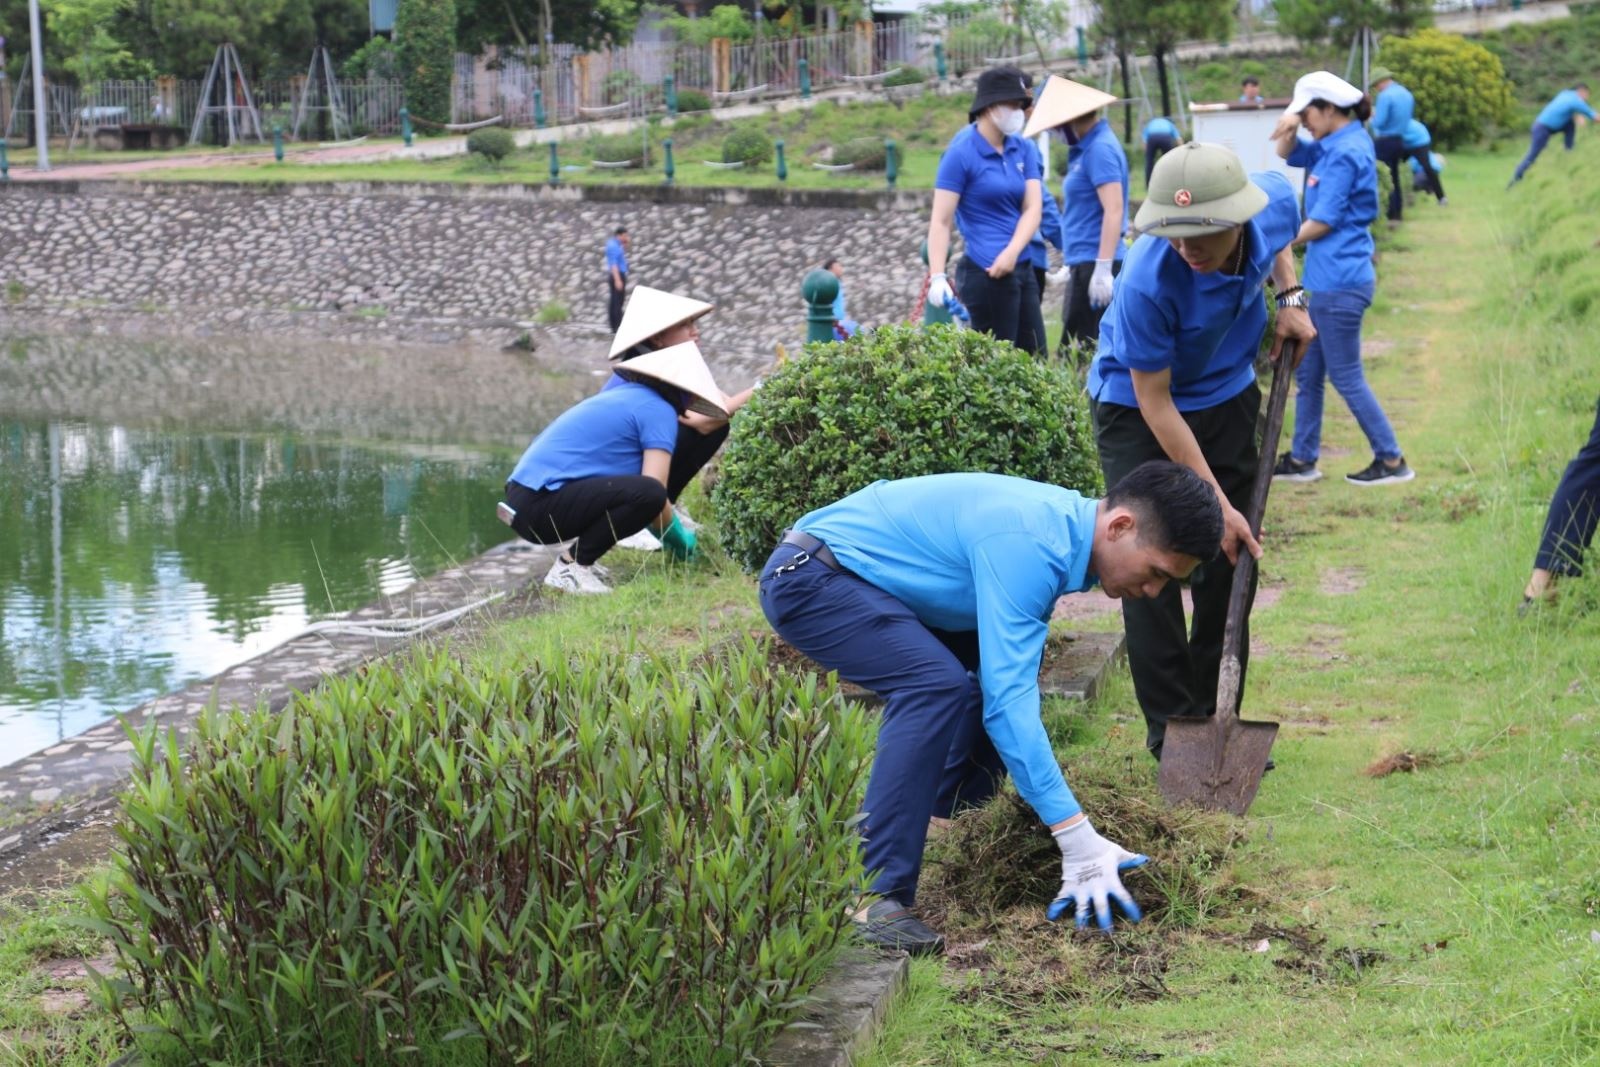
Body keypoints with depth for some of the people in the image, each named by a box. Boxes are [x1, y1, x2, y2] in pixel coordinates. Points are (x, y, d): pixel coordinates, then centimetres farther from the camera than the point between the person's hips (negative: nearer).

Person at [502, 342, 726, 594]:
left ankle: (576, 557, 11)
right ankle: (570, 566, -11)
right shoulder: (659, 410, -5)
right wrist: (680, 540, 6)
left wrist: (670, 533, 33)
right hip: (540, 506, -10)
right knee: (648, 493, -22)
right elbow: (654, 494, -12)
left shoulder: (622, 394, 22)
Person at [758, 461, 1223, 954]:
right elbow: (1008, 701, -31)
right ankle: (873, 897, -27)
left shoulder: (1066, 521, 3)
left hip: (864, 580, 10)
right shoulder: (1029, 543, -27)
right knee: (938, 685, -29)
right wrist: (1078, 840, -31)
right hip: (808, 579, -10)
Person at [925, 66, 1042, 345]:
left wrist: (1012, 252, -14)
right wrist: (937, 277, -21)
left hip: (1020, 267, 7)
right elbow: (940, 221, -10)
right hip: (985, 273, -7)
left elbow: (1033, 208, 4)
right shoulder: (961, 153, -7)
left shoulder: (1022, 149, 12)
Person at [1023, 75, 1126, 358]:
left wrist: (1103, 269, -25)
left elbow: (1113, 210, -21)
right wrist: (1073, 265, 27)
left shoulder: (1100, 149, -14)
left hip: (1096, 264, -10)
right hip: (1085, 264, 10)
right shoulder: (1087, 148, 16)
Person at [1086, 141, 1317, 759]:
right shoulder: (1148, 283, -37)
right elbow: (1155, 402, -26)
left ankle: (1217, 719, 19)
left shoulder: (1275, 200, -23)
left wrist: (1290, 296, -7)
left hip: (1228, 397, 5)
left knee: (1232, 563, 7)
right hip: (1136, 406, -5)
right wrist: (1216, 502, -23)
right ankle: (1171, 731, 0)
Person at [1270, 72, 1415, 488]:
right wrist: (1290, 128, -1)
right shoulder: (1334, 146, 10)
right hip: (1328, 280, 10)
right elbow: (1288, 155, 22)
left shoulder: (1345, 153, -18)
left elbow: (1321, 223, -18)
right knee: (1307, 371, 15)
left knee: (1345, 376, -2)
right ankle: (1302, 459, 23)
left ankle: (1391, 461, 5)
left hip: (1340, 283, -10)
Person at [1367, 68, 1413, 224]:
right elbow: (1411, 117, 19)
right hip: (1400, 140, 9)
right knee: (1394, 178, 14)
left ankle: (1388, 215, -7)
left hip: (1384, 142, -9)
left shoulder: (1385, 96, -17)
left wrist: (1373, 115, 0)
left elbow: (1379, 122, -20)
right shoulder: (1407, 94, 11)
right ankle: (1396, 215, 16)